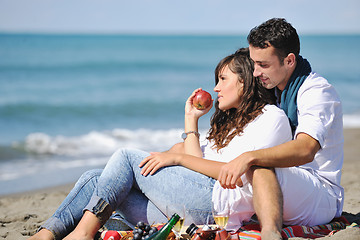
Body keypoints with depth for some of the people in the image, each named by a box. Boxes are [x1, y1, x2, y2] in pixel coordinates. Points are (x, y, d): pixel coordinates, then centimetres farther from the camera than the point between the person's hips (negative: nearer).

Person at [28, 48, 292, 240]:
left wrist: (178, 157, -9)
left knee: (128, 156, -10)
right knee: (95, 177, -3)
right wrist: (191, 119, 21)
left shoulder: (272, 116, 6)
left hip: (218, 206, -9)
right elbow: (196, 163, 16)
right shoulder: (229, 124, 33)